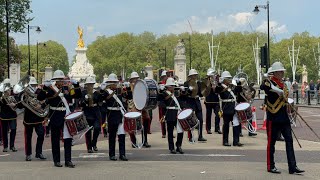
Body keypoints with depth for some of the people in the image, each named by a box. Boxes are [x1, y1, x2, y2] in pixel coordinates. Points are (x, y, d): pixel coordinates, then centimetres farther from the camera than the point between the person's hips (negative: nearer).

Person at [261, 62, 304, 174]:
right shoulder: (269, 82, -9)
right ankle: (271, 166, 13)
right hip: (273, 118, -7)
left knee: (289, 141, 3)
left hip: (284, 117, 7)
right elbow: (263, 86, -34)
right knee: (271, 142, 2)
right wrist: (280, 91, -39)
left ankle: (293, 167, 4)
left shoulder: (283, 84, 16)